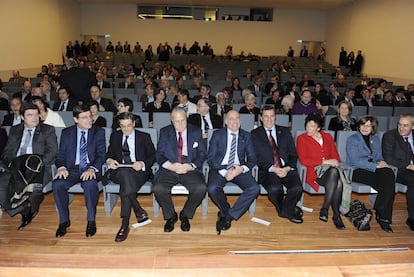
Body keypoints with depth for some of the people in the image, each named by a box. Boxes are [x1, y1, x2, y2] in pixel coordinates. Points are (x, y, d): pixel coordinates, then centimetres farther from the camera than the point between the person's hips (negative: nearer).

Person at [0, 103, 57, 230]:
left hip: (38, 167, -3)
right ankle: (24, 211, -8)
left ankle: (30, 209, -1)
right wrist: (11, 162, -7)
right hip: (16, 166, 4)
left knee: (34, 186, -34)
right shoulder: (14, 130, 21)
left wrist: (38, 162, -17)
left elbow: (52, 151, 0)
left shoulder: (48, 130, 11)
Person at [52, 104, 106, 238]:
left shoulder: (99, 132, 7)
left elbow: (101, 155, -1)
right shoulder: (66, 132, 13)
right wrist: (62, 167, -13)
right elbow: (61, 155, 9)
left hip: (90, 169, -2)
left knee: (90, 184, -35)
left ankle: (91, 220, -16)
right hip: (72, 169, 2)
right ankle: (64, 220, -8)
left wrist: (92, 168, -21)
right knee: (57, 184, -27)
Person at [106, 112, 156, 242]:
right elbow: (109, 153, 20)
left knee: (125, 183, -37)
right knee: (124, 175, -38)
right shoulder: (115, 136, 18)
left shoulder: (144, 137, 10)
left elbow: (152, 156, 7)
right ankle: (139, 211, -32)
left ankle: (125, 224, -34)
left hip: (139, 171, -2)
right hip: (118, 172, 2)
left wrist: (142, 163, -14)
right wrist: (109, 160, -5)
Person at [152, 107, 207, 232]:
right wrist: (171, 166, -15)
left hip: (190, 169, 0)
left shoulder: (196, 132, 9)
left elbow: (202, 154, 5)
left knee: (201, 188, -29)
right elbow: (159, 154, 4)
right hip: (169, 169, 1)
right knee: (158, 188, -28)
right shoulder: (164, 132, 10)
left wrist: (190, 166, -14)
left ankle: (185, 215, 0)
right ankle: (170, 216, 1)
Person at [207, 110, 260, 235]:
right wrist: (224, 172, -17)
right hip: (220, 169, -1)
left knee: (255, 188, -25)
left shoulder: (246, 136, 10)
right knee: (212, 188, -32)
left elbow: (252, 159, 7)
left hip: (239, 169, 2)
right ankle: (226, 212, -1)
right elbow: (211, 158, -1)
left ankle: (228, 215, -11)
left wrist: (242, 168, -15)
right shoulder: (217, 134, 5)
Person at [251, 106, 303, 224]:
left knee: (297, 188, -26)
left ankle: (286, 211, 5)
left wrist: (288, 168, -8)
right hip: (267, 170, -2)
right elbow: (257, 157, -1)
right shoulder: (255, 134, 8)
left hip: (286, 169, 3)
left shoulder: (285, 131, 16)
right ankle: (288, 210, 1)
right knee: (275, 189, -32)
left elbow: (293, 154, 11)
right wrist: (273, 169, -14)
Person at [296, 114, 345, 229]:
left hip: (331, 170, 4)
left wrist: (335, 162, -8)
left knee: (339, 182, -33)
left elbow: (335, 155, 16)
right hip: (314, 172, -4)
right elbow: (303, 160, -5)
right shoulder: (302, 138, 7)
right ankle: (336, 215, -26)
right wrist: (324, 162, -12)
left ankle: (324, 210, -21)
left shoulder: (327, 137, 20)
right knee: (334, 172, -35)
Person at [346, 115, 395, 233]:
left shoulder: (375, 139, 19)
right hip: (357, 171, -5)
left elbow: (379, 157, 16)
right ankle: (382, 215, -13)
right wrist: (376, 166, -16)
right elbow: (356, 161, -10)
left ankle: (382, 214, -22)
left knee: (389, 174, -29)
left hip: (373, 169, 5)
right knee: (387, 183, -28)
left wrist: (381, 162, -8)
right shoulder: (352, 140, -1)